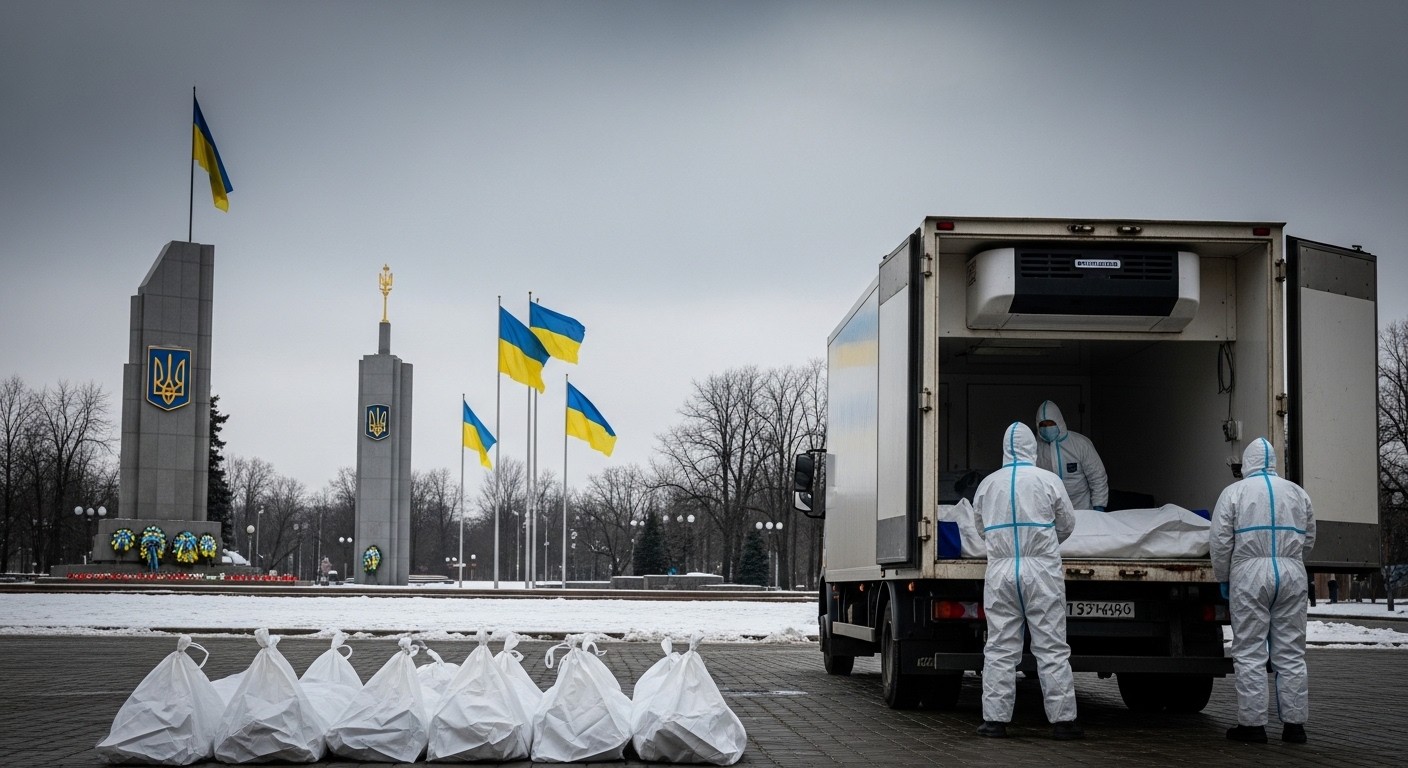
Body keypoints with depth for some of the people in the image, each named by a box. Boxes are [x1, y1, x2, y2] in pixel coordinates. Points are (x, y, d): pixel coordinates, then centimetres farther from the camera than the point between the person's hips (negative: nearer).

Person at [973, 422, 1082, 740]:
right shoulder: (1048, 480, -2)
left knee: (1000, 647, 5)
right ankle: (1062, 719, 4)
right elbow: (1067, 525, 9)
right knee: (1051, 648, 2)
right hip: (1041, 571, -2)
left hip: (1000, 572, 2)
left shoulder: (987, 484, 6)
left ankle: (994, 719, 5)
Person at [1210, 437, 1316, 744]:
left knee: (1250, 652, 1)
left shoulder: (1234, 492, 1)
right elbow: (1308, 539, 16)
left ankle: (1252, 723, 0)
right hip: (1292, 574, 3)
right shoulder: (1297, 493, 12)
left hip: (1250, 573, -3)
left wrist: (1223, 578, 8)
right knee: (1290, 652, 7)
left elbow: (1220, 541, -3)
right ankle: (1294, 723, 9)